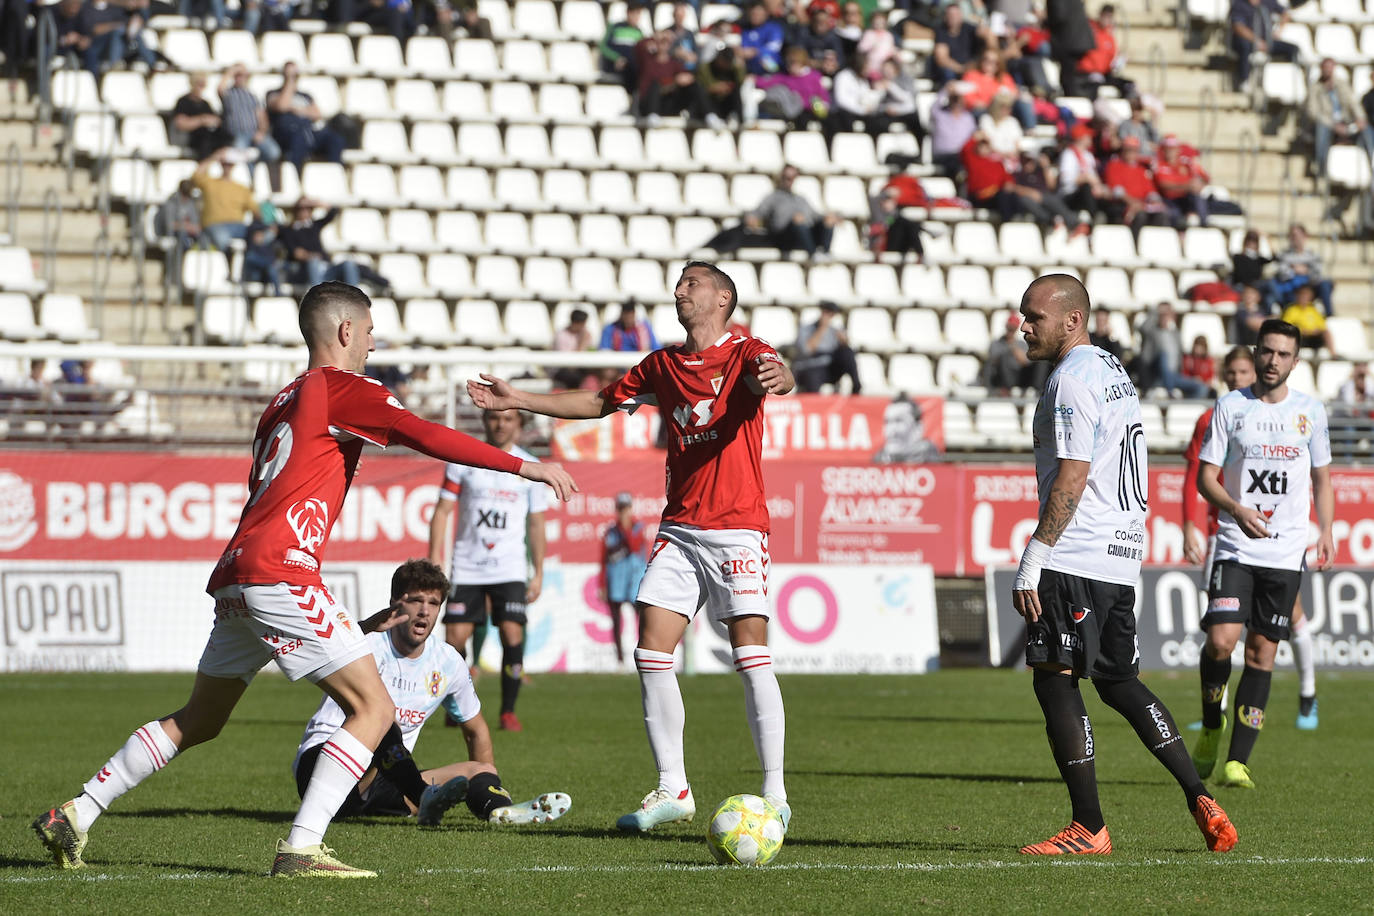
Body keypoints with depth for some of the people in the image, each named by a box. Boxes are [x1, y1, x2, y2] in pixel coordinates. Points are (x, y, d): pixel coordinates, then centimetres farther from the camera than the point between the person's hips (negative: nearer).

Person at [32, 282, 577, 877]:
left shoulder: (283, 403, 27)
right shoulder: (340, 388, 0)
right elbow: (426, 437, -12)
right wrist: (524, 467, -10)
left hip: (235, 575, 9)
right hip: (280, 574, -9)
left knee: (197, 721, 21)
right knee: (374, 708, -7)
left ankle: (74, 817, 20)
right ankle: (301, 849, -16)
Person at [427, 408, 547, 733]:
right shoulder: (462, 460, 3)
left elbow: (536, 523, 11)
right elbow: (442, 511, 4)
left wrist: (538, 574, 8)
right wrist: (434, 561, -4)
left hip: (510, 569, 0)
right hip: (466, 568, 0)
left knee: (512, 635, -14)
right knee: (455, 638, -6)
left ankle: (508, 712, -3)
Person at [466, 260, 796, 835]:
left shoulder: (744, 355, -3)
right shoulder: (662, 366, 16)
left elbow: (774, 376, -26)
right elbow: (600, 403, 27)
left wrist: (776, 377, -51)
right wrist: (519, 400, 23)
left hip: (737, 527, -6)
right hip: (679, 529, 6)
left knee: (751, 654, -13)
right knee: (651, 653, -3)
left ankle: (775, 795, -7)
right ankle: (672, 791, 5)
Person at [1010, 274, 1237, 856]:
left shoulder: (1072, 379, -13)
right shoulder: (1114, 371, 18)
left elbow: (1072, 479, -20)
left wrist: (1033, 560, -20)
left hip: (1076, 560, -10)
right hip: (1121, 553, 10)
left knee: (1055, 681, -7)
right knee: (1118, 681, 16)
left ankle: (1088, 829, -7)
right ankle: (1201, 802, 11)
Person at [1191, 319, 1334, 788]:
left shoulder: (1311, 411, 7)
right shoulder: (1230, 407, 1)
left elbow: (1322, 479, 16)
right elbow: (1205, 477, 0)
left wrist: (1325, 532, 2)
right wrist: (1236, 509, -19)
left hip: (1286, 552, 2)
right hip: (1236, 547, -2)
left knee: (1262, 652, 0)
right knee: (1221, 640, -17)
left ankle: (1236, 761, 3)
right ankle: (1211, 728, 10)